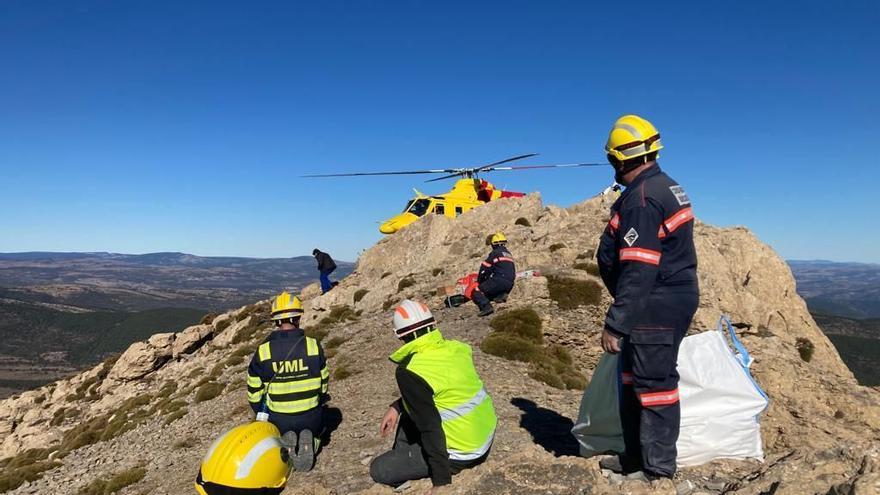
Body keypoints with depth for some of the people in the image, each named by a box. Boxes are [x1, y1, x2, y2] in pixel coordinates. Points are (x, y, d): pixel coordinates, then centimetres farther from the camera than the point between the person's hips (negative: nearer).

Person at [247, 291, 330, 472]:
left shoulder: (263, 351, -10)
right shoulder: (313, 346, -10)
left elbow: (254, 391, -1)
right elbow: (323, 383, 0)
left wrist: (261, 413, 17)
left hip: (278, 418, 0)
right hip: (311, 416, 0)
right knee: (313, 432, 32)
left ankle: (284, 443, -4)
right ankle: (309, 442, -4)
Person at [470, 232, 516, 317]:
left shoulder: (495, 253, 1)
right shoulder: (509, 254, 23)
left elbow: (484, 269, 1)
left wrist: (480, 282, 16)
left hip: (499, 281, -7)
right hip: (509, 285, 7)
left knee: (476, 292, -2)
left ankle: (486, 306, -25)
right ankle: (501, 296, -2)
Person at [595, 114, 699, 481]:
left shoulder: (642, 199, -20)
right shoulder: (666, 186, 13)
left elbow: (638, 271, -24)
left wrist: (615, 324, -22)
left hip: (656, 307, -11)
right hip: (675, 298, 11)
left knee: (653, 383, -1)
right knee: (634, 380, 17)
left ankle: (657, 468, 12)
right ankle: (637, 457, 30)